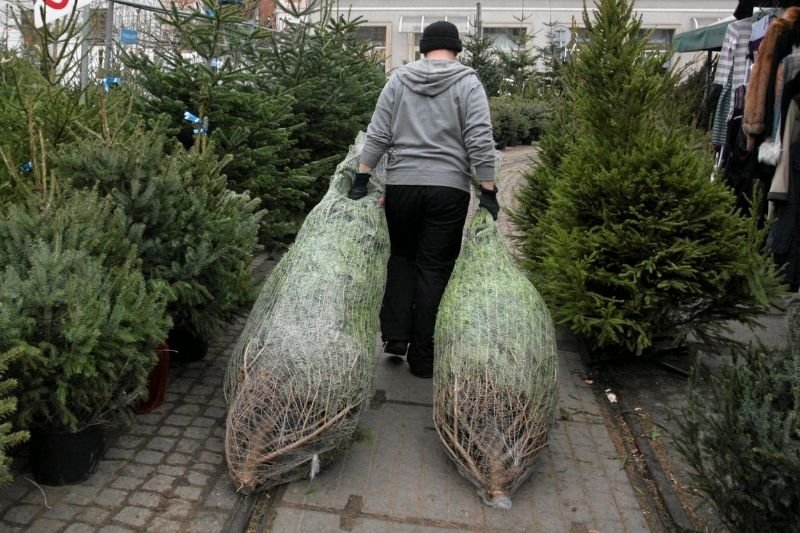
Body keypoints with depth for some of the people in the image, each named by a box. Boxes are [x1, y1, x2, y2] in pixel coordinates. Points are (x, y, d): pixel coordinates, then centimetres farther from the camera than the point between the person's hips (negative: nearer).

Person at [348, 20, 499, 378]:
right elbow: (480, 141, -5)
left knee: (402, 256, 20)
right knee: (434, 269, 4)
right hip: (448, 189, -2)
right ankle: (422, 358, 9)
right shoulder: (467, 82, 2)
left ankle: (394, 335, 11)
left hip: (401, 184, 2)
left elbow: (377, 136, 5)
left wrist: (361, 179, 8)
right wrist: (488, 191, -2)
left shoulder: (398, 80, 9)